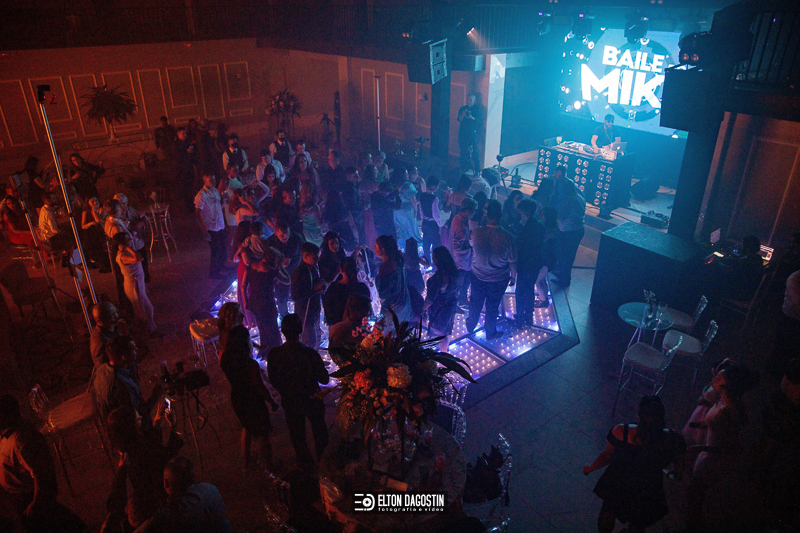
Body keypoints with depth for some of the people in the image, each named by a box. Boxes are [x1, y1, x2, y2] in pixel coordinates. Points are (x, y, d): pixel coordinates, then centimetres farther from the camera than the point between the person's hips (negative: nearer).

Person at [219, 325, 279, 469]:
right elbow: (261, 387, -22)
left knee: (247, 427, 33)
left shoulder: (223, 357, -19)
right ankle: (270, 466, 37)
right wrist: (272, 402, -6)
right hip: (253, 402, -6)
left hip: (236, 399, 6)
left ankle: (246, 460, 50)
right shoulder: (251, 364, -35)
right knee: (262, 434, 18)